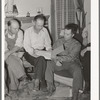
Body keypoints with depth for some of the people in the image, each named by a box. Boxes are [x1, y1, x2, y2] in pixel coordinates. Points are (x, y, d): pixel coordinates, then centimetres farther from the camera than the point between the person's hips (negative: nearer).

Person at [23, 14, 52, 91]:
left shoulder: (44, 30, 10)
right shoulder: (28, 31, 0)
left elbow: (48, 43, 11)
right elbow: (26, 45, -9)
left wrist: (48, 49, -11)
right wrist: (33, 51, -27)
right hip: (30, 53, -3)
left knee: (41, 59, -33)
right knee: (41, 60, -33)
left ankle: (37, 81, -30)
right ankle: (42, 82, -30)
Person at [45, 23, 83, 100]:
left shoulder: (76, 44, -6)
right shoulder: (58, 42, 5)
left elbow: (70, 57, -18)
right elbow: (53, 53, 1)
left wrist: (57, 58, -30)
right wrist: (56, 61, -22)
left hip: (72, 63, -3)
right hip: (60, 63, 3)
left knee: (77, 70, -36)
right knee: (49, 64, -25)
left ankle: (75, 94, -27)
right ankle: (51, 87, -10)